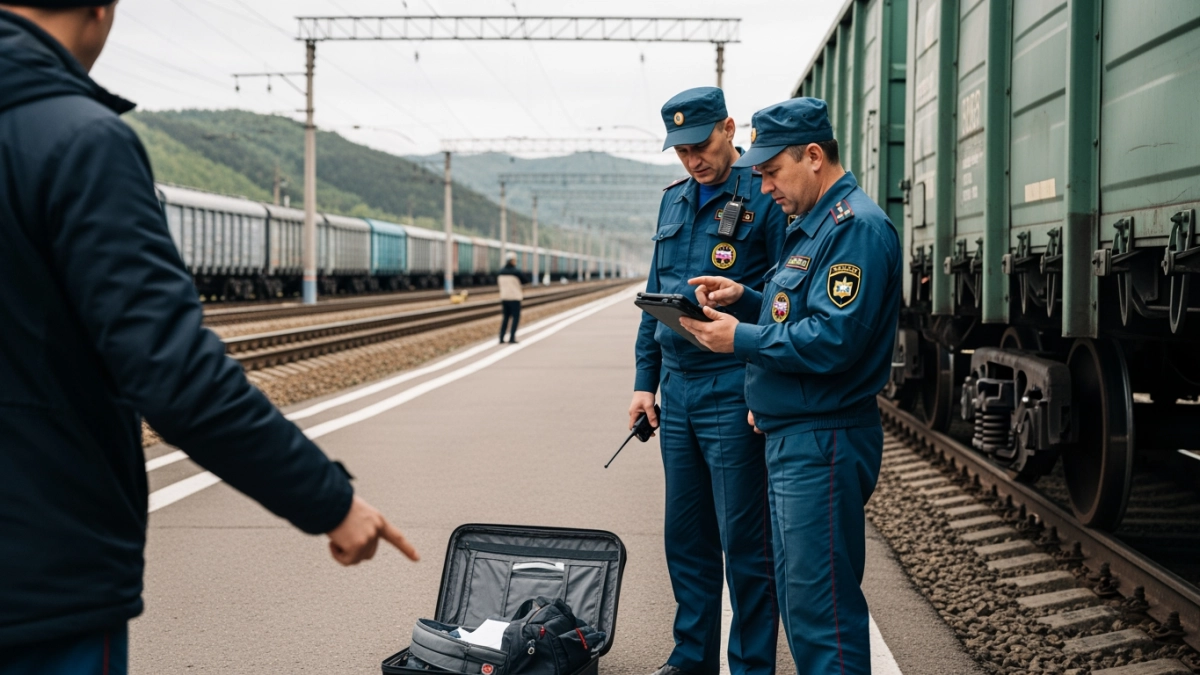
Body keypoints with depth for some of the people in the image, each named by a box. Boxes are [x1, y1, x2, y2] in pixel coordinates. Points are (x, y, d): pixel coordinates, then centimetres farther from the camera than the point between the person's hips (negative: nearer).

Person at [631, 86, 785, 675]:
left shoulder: (764, 197, -9)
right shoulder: (674, 201, 14)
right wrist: (645, 380, 14)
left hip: (734, 391, -7)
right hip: (678, 388, 7)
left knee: (744, 540, 0)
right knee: (685, 535, 14)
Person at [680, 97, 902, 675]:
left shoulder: (856, 227, -17)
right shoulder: (813, 225, 17)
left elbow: (832, 340, -25)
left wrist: (741, 339, -15)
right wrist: (744, 297, 7)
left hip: (824, 442, -11)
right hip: (792, 437, 11)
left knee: (820, 606, -6)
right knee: (799, 599, 18)